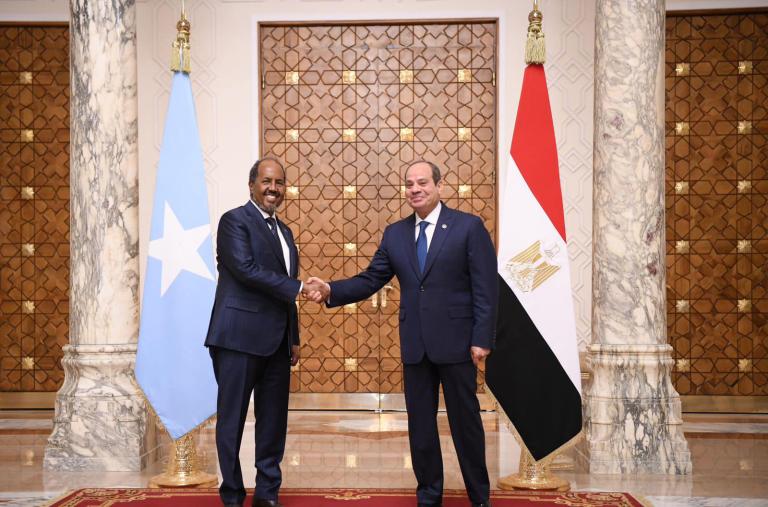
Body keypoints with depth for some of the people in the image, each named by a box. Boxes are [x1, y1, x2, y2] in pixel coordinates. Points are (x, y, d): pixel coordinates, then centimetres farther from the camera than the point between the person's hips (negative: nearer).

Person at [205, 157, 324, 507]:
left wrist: (293, 338, 17)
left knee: (274, 419, 10)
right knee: (232, 418, 1)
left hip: (276, 341, 8)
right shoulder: (234, 221, -5)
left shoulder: (283, 231, 19)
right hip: (240, 336, -7)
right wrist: (297, 287, -16)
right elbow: (246, 268, -18)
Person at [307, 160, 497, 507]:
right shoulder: (395, 234, 9)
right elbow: (369, 280, 6)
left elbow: (486, 288, -7)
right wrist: (331, 290, -10)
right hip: (415, 345, 4)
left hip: (456, 342, -4)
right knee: (420, 425, 10)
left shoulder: (469, 227, -4)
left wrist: (482, 339, -13)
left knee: (465, 421, 6)